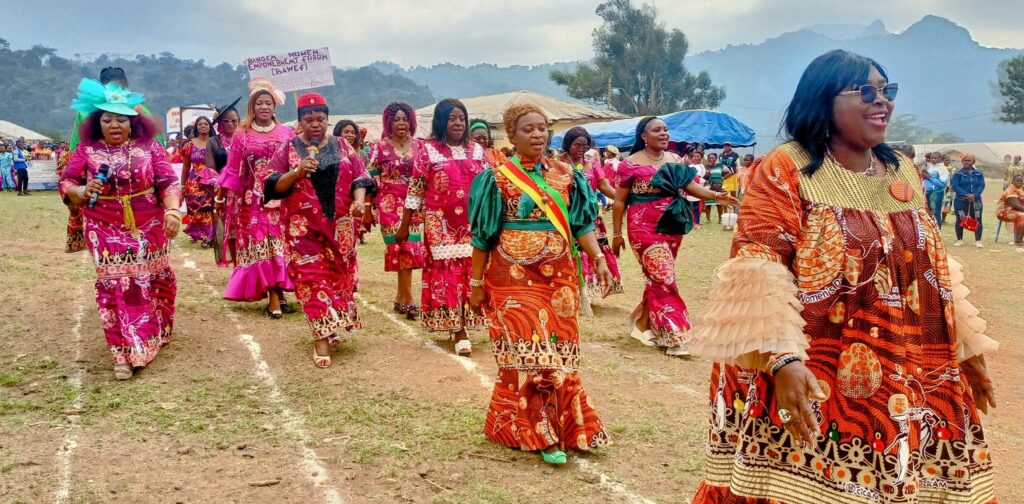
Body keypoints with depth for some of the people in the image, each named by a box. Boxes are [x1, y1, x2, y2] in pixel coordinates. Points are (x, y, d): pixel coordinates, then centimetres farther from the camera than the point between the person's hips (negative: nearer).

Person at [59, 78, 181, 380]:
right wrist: (81, 191, -20)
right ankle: (125, 353, 0)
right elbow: (65, 183, 2)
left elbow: (168, 182, -8)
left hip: (149, 230, 1)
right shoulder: (86, 149, -1)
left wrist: (173, 212, -24)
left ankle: (155, 334, 37)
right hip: (107, 233, -1)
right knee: (115, 287, -4)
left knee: (153, 283, 14)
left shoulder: (149, 146, -2)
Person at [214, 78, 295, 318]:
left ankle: (277, 292, 10)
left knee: (281, 243, 0)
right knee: (260, 244, -5)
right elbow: (232, 169, 6)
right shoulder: (242, 135, 4)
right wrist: (220, 197, 5)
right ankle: (274, 296, -4)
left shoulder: (287, 133, 6)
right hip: (254, 199, -1)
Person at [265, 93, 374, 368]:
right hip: (303, 226, -2)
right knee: (312, 277, -7)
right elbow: (273, 186, -2)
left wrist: (358, 200, -13)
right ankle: (321, 340, -6)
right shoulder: (288, 149, 2)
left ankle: (330, 327, 27)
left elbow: (359, 177, 6)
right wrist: (296, 172, -19)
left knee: (338, 275, 9)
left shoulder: (343, 147, 8)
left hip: (339, 225, 3)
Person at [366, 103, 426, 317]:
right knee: (404, 248, -8)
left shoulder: (419, 145, 8)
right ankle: (408, 301, -3)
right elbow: (371, 179, 1)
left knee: (411, 248, 4)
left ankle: (400, 297, 18)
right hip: (390, 203, -3)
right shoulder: (379, 147, 1)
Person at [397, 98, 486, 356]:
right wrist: (404, 226, 0)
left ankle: (462, 323, 18)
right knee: (447, 272, -5)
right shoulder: (428, 151, 0)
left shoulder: (477, 150, 9)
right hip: (441, 224, -3)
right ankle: (458, 331, -1)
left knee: (471, 272, 2)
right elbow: (415, 190, 0)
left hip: (472, 224, 3)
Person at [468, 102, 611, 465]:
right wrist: (477, 283, -1)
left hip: (559, 278, 4)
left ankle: (564, 425, 22)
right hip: (515, 280, -4)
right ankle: (539, 434, 5)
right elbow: (483, 235, -1)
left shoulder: (565, 175, 8)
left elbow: (581, 223, 7)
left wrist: (599, 258, -7)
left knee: (558, 352, 7)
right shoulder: (498, 179, -3)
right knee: (528, 354, -5)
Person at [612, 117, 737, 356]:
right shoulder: (631, 164, -6)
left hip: (671, 227, 6)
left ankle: (644, 321, 27)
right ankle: (674, 336, -5)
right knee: (663, 278, -10)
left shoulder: (675, 160, 10)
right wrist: (616, 234, -3)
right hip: (645, 228, -6)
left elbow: (690, 185, 1)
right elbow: (619, 201, -2)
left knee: (657, 277, 11)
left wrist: (716, 196, -16)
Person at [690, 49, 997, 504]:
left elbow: (931, 265, 19)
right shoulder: (783, 171, -9)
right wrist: (782, 359, -28)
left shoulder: (902, 172, 12)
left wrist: (966, 347, 19)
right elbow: (758, 272, -17)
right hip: (811, 382, -6)